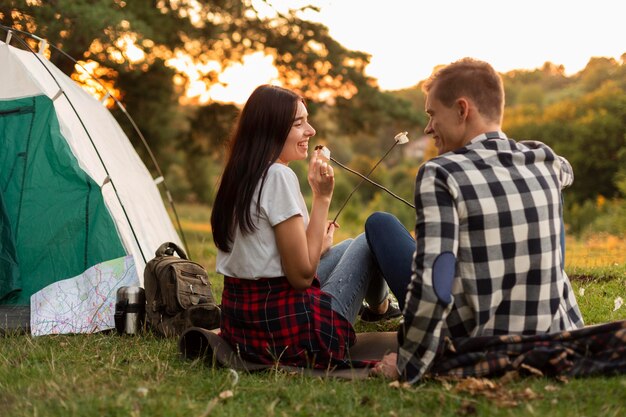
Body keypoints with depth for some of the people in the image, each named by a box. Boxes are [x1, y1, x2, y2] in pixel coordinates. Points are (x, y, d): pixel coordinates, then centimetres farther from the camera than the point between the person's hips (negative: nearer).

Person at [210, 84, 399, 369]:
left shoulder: (239, 175, 7)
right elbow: (302, 275, -20)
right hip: (288, 333, -9)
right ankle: (379, 306, 39)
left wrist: (317, 246, 18)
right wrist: (322, 197, -15)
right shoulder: (279, 176, -19)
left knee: (346, 248, 29)